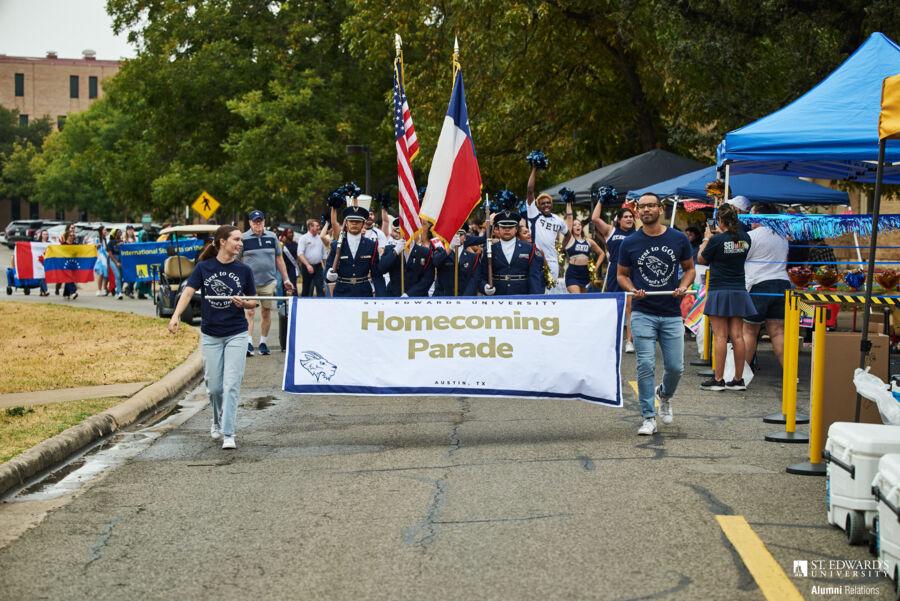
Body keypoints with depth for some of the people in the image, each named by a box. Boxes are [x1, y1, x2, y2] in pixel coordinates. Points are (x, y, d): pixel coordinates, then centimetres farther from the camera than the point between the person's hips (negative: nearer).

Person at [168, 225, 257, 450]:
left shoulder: (244, 270, 1)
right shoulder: (204, 267, -1)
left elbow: (253, 301, 9)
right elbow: (189, 291, -11)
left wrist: (244, 303, -14)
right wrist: (176, 315, -26)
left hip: (237, 334, -1)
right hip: (210, 335, 1)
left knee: (231, 384, -9)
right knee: (213, 386, 7)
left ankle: (228, 434, -7)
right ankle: (218, 421, 36)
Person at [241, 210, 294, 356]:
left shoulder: (272, 237, 9)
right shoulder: (244, 238, 0)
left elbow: (279, 259, 15)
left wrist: (286, 279, 13)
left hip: (269, 281, 3)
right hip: (250, 282, -3)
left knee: (267, 312, 7)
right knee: (250, 312, -10)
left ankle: (263, 342, 17)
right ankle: (249, 343, -13)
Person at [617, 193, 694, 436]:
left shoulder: (679, 239, 3)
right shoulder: (630, 243, 1)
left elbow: (689, 268, 14)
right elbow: (621, 274, 10)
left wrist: (683, 287, -6)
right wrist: (633, 290, -10)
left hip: (672, 314, 1)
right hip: (643, 313, -1)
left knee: (675, 367, 3)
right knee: (646, 366, -7)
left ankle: (665, 395, 36)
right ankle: (649, 418, 2)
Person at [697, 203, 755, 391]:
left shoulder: (717, 240, -13)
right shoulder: (745, 239, 3)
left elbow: (701, 259, 1)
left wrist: (707, 238, 12)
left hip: (719, 291, -5)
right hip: (739, 292, 5)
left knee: (720, 336, -4)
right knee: (737, 336, 5)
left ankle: (718, 379, -4)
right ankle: (738, 379, 9)